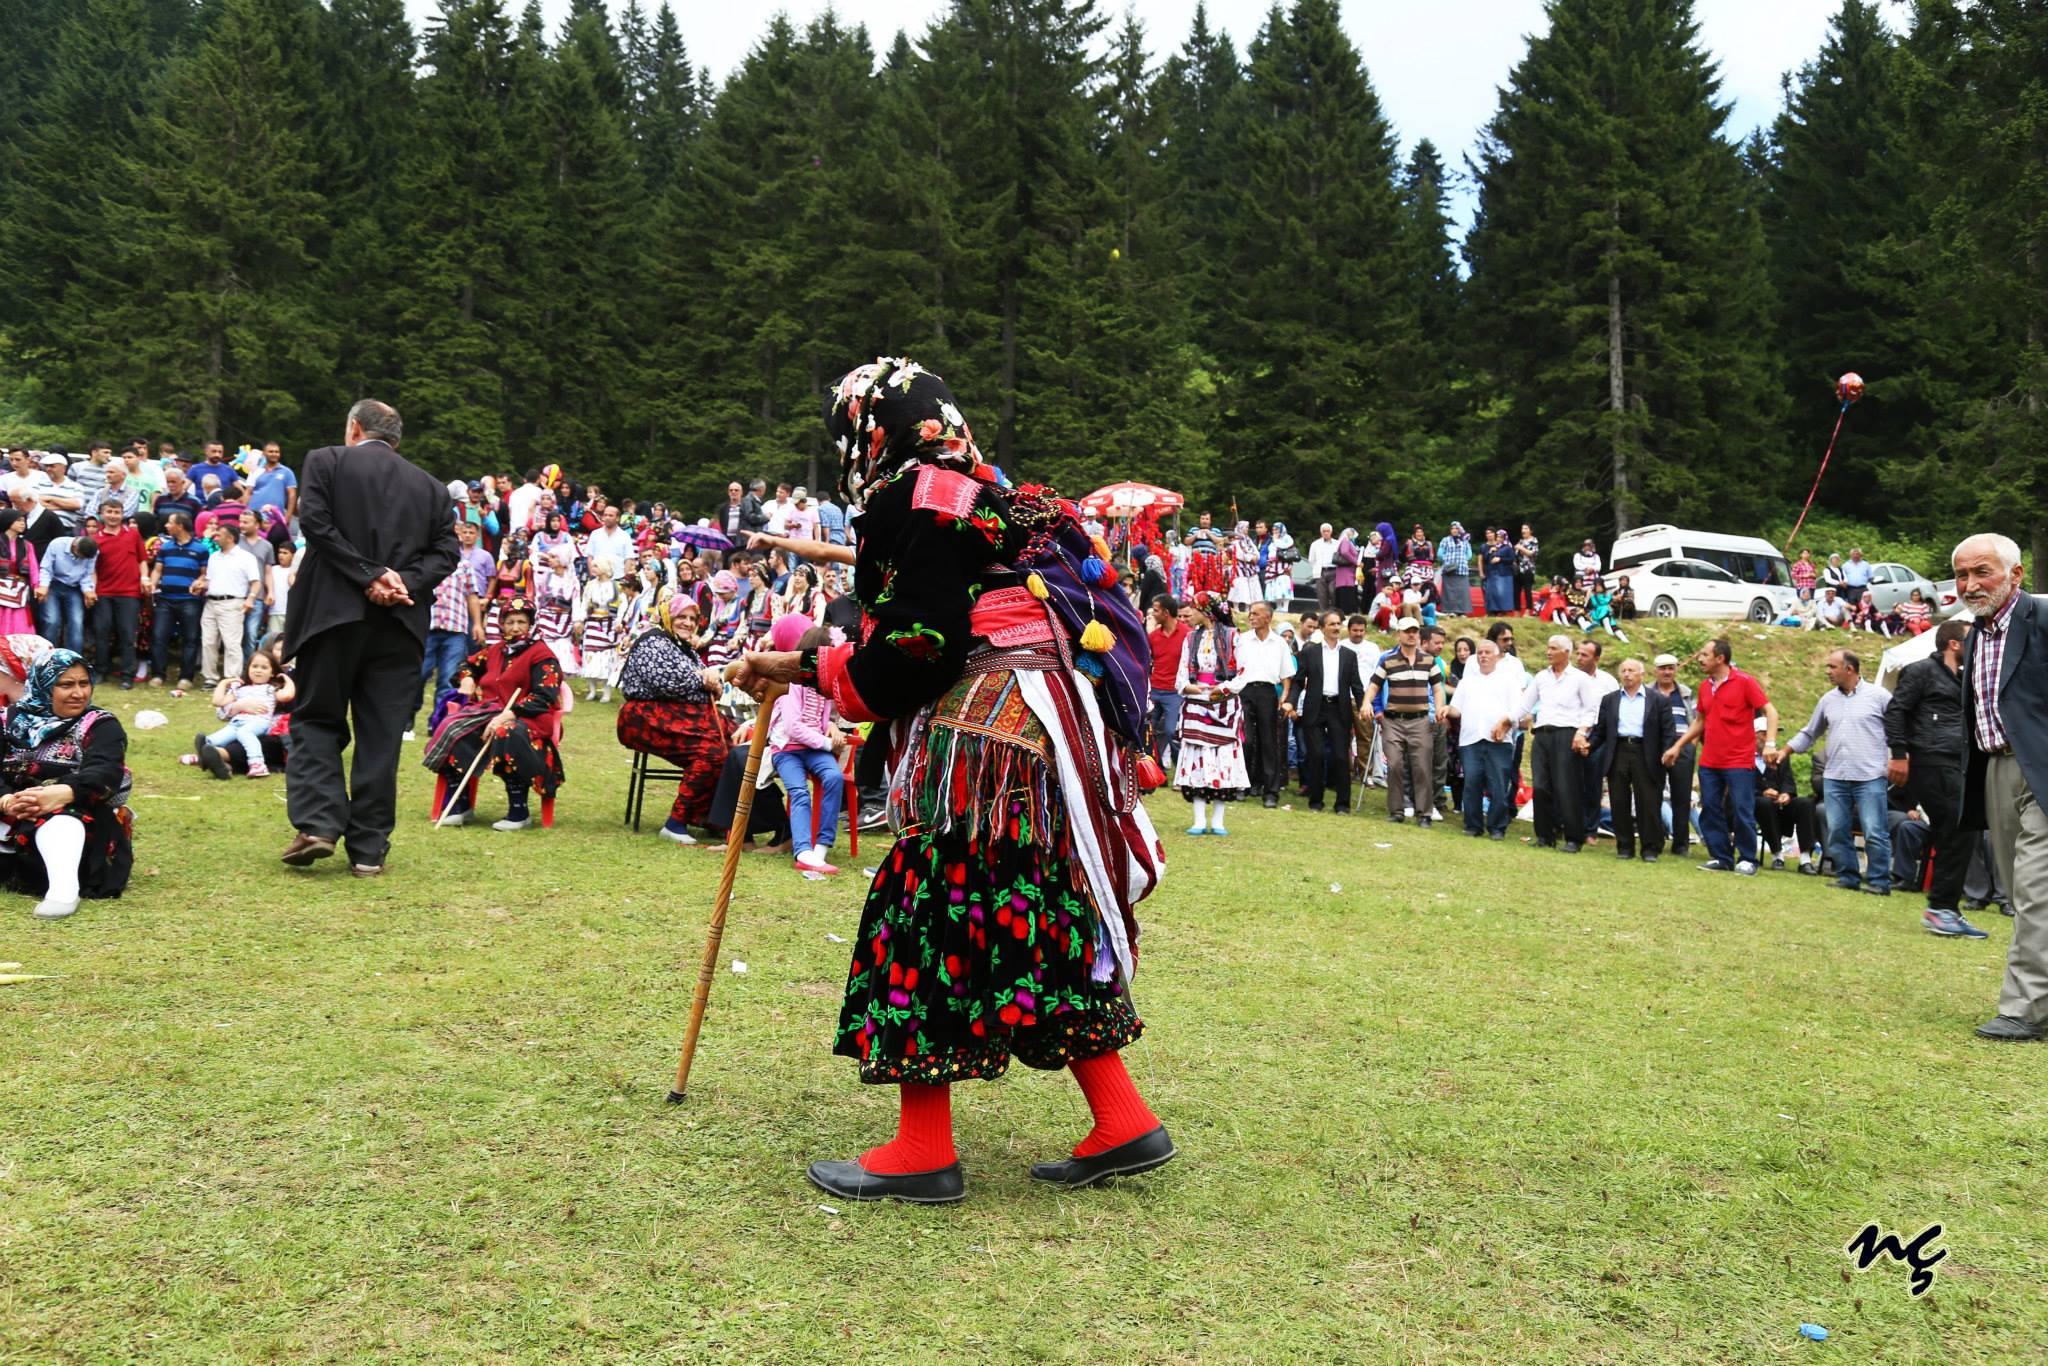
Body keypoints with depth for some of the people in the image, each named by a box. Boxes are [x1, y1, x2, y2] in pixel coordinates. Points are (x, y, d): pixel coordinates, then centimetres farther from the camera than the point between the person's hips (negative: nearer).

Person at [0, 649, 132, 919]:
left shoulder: (100, 725, 4)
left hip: (77, 820, -4)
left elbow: (104, 773, -15)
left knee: (55, 819, -36)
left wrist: (60, 795, -34)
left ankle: (63, 887, -59)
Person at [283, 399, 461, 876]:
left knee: (316, 720, 11)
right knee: (381, 735, 4)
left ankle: (317, 824, -5)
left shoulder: (325, 462, 5)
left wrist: (369, 576, -10)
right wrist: (406, 584, -7)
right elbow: (447, 549, 3)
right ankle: (368, 849, 6)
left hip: (335, 613, -2)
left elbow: (315, 522, -8)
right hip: (401, 623, 2)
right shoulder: (430, 486, 13)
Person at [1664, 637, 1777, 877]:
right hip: (1709, 761, 6)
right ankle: (1721, 858, 14)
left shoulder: (1744, 682, -8)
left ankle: (1747, 860, 8)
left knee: (1742, 812, -3)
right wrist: (1677, 746, 16)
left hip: (1739, 761, -6)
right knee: (1710, 810, 5)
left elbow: (1770, 711, -9)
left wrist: (1770, 744, -21)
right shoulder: (1704, 686, 10)